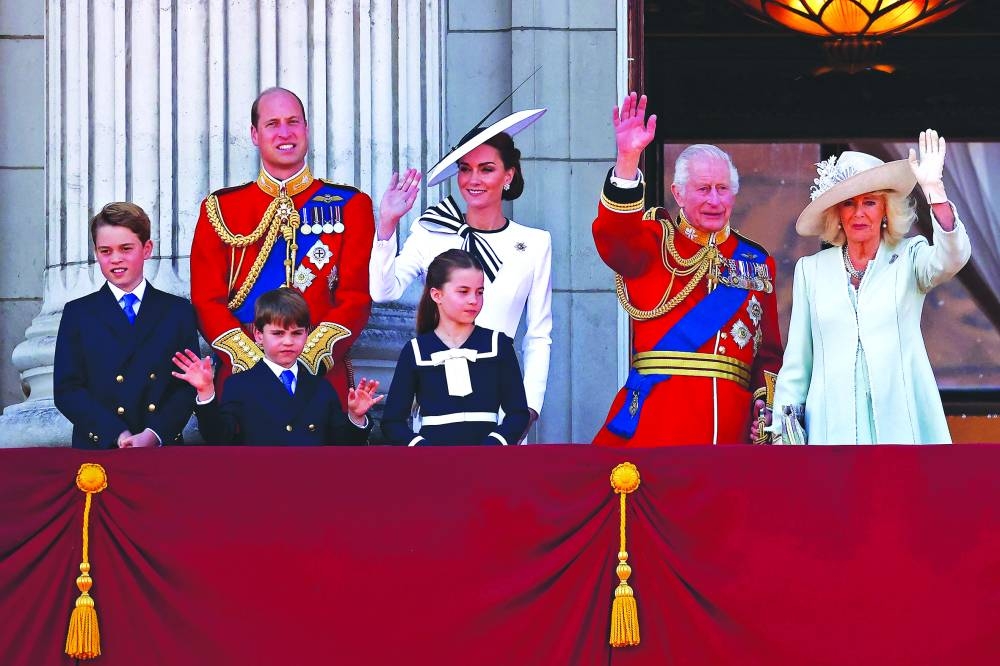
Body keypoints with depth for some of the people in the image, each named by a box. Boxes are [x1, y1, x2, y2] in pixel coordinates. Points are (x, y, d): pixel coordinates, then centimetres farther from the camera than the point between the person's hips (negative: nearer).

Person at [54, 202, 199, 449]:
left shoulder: (178, 311, 13)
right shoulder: (77, 313, 11)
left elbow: (188, 387, 6)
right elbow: (67, 391, 3)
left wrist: (154, 435, -10)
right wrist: (118, 436, -10)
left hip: (163, 447, 0)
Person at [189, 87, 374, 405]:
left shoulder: (349, 206, 8)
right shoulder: (219, 209, 10)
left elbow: (356, 298, 0)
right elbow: (207, 300, 3)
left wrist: (306, 360, -14)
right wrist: (255, 363, -12)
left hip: (323, 377, 0)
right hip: (241, 377, 0)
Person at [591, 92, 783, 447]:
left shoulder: (757, 262, 17)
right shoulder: (655, 242, 8)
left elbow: (768, 352, 16)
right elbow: (613, 238, -16)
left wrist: (768, 410, -1)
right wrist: (628, 158, -28)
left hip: (731, 424, 3)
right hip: (655, 418, -3)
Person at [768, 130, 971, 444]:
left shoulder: (910, 258, 7)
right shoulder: (811, 269, 12)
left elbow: (952, 257, -16)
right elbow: (796, 360, 13)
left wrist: (934, 189, -27)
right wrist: (784, 428, 8)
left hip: (900, 421, -1)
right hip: (833, 425, 1)